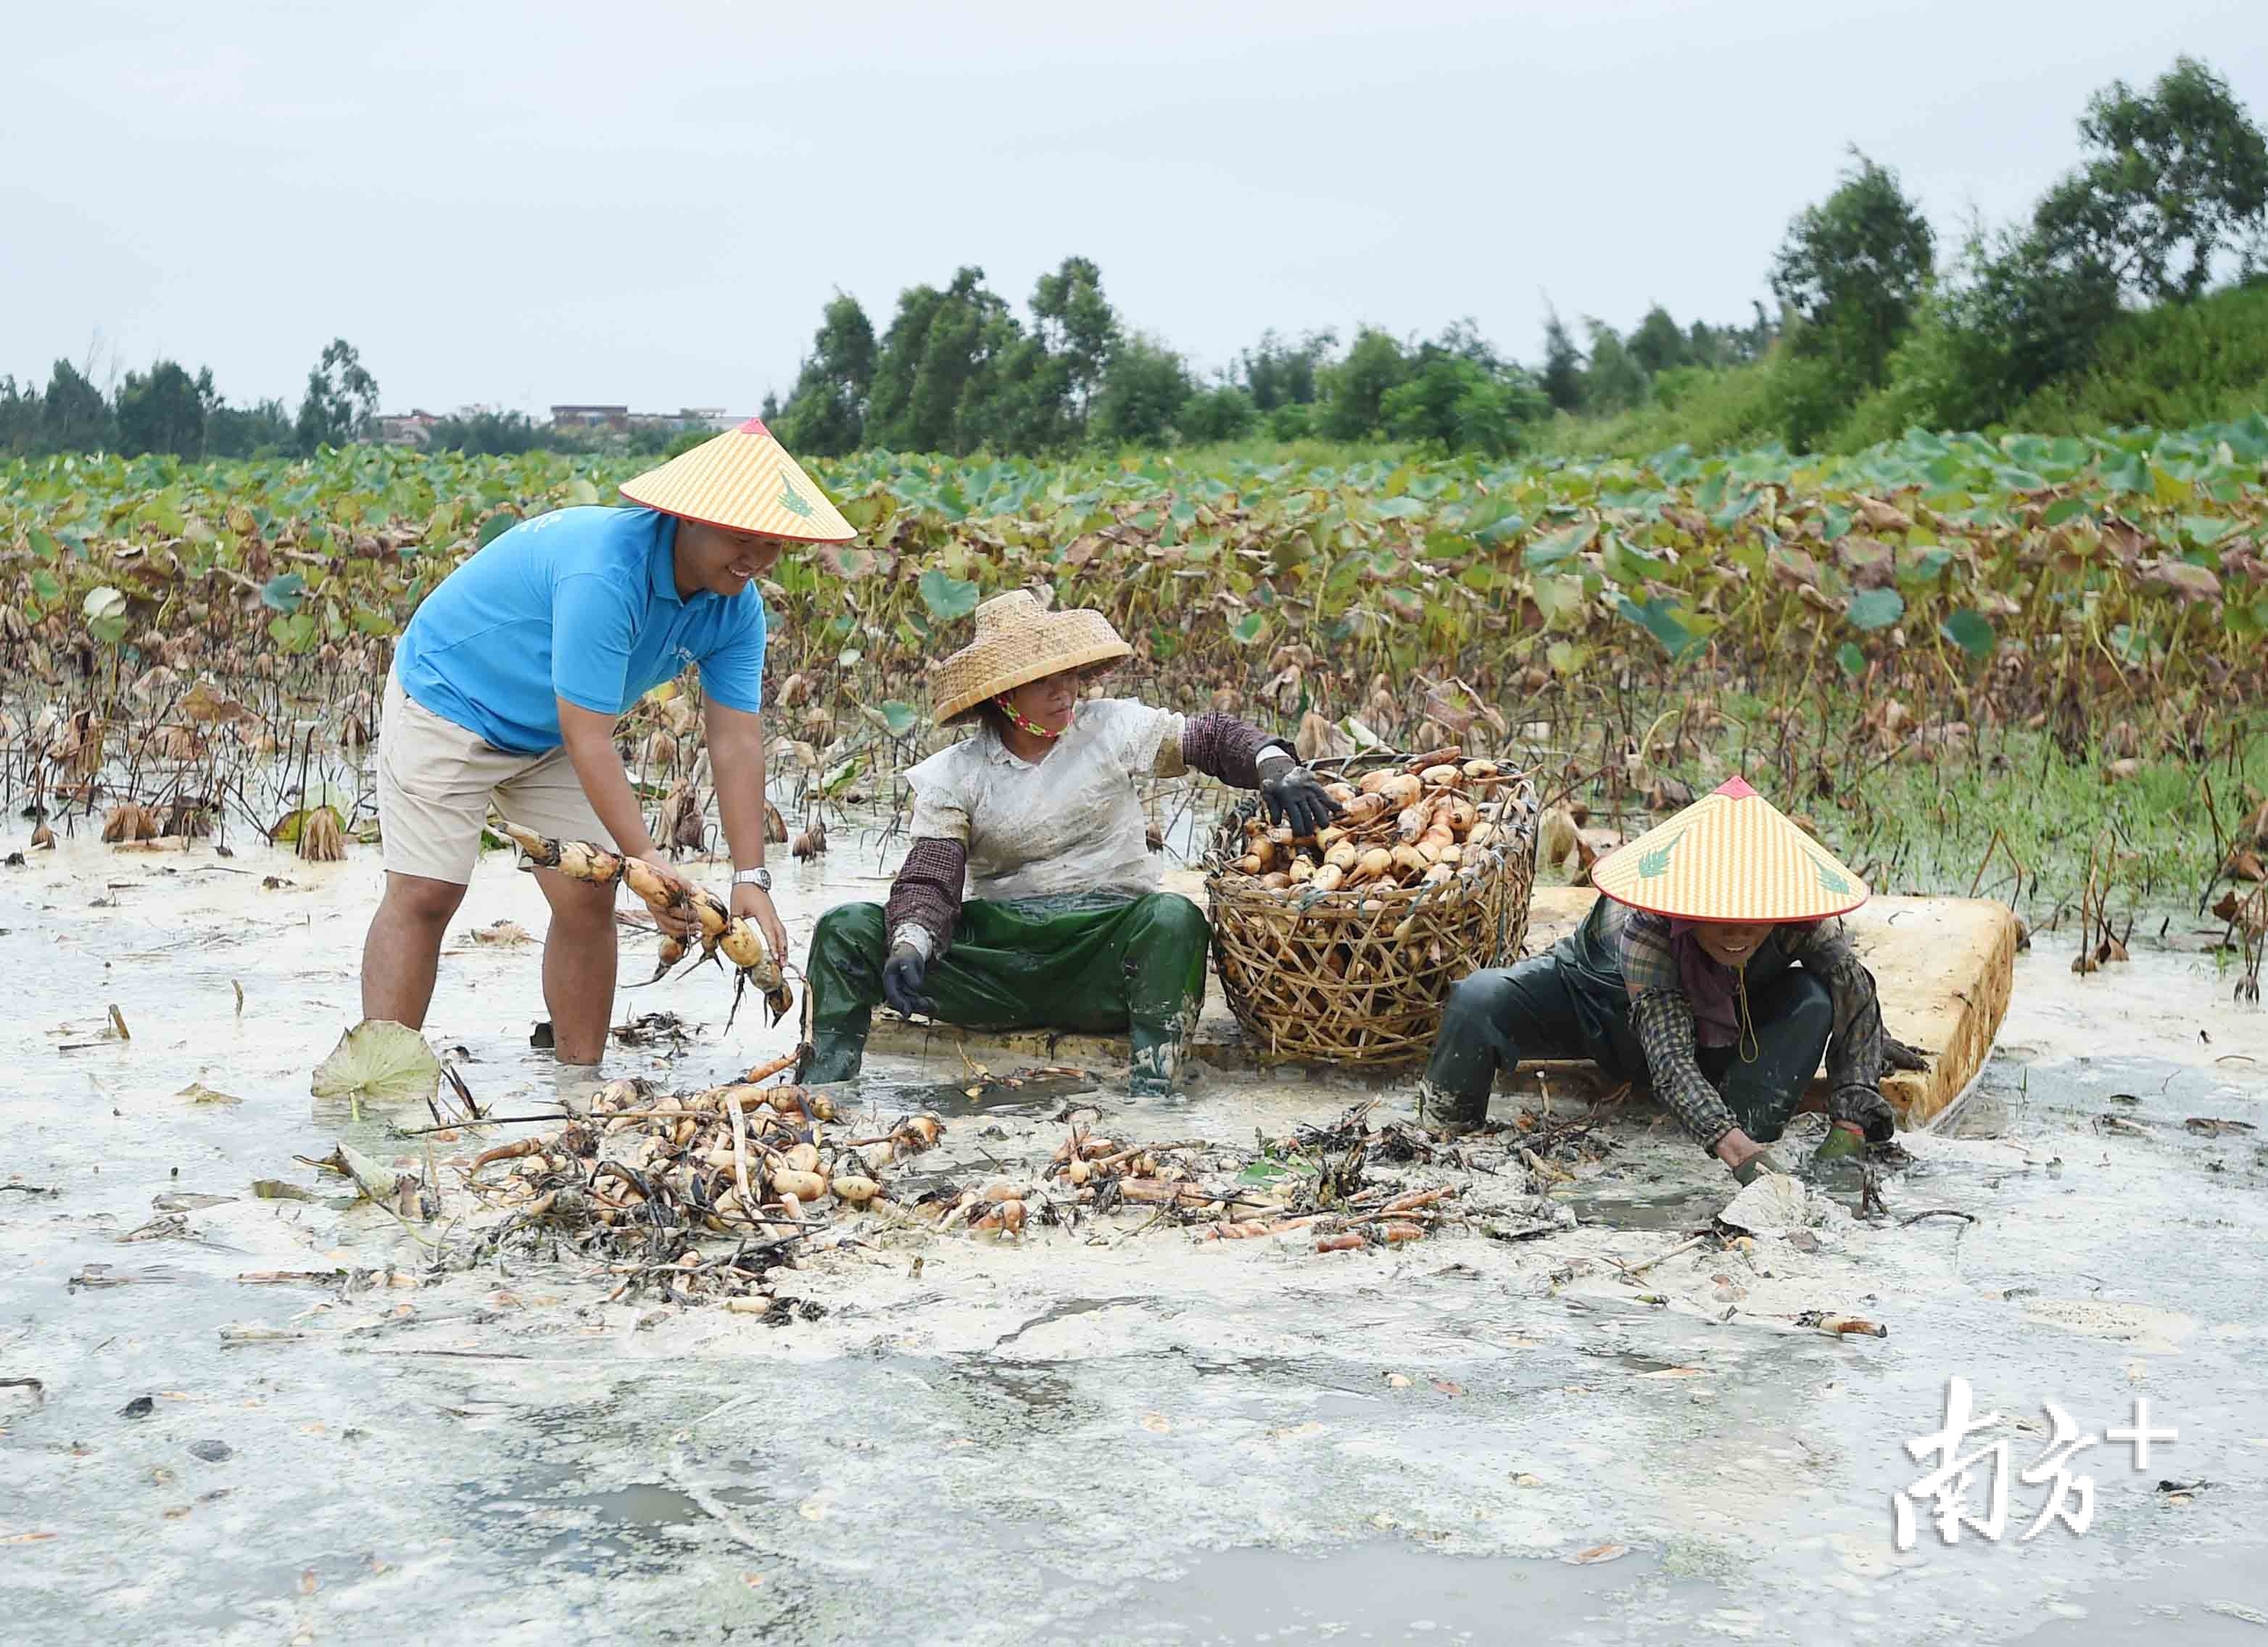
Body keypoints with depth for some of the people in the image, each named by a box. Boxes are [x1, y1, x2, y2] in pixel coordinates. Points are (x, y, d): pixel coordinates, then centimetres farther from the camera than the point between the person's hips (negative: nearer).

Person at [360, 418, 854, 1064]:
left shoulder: (737, 607, -13)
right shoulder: (604, 572, -37)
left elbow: (737, 741, -13)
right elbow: (589, 740, -37)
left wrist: (750, 876, -21)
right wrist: (645, 858, -39)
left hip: (549, 737, 7)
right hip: (448, 700, -7)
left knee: (588, 897, -1)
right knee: (425, 893, -12)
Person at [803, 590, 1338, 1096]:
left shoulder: (1112, 728, 5)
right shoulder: (955, 776, 4)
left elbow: (1213, 739, 7)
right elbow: (928, 883, -5)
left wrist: (1276, 767, -14)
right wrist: (908, 947, -26)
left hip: (1106, 953, -1)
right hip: (999, 948, 1)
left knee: (1175, 919, -36)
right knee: (847, 927, -15)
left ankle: (1151, 1088, -37)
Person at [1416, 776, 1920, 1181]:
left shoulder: (1800, 919, -33)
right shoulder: (1646, 929, -42)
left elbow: (1857, 997, -21)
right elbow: (1670, 1059, -48)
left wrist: (1849, 1127, -33)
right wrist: (1737, 1150, -62)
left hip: (1716, 1025, 3)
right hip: (1600, 995, -3)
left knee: (1813, 1001, -28)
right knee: (1477, 1002, -31)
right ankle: (1447, 1133, -7)